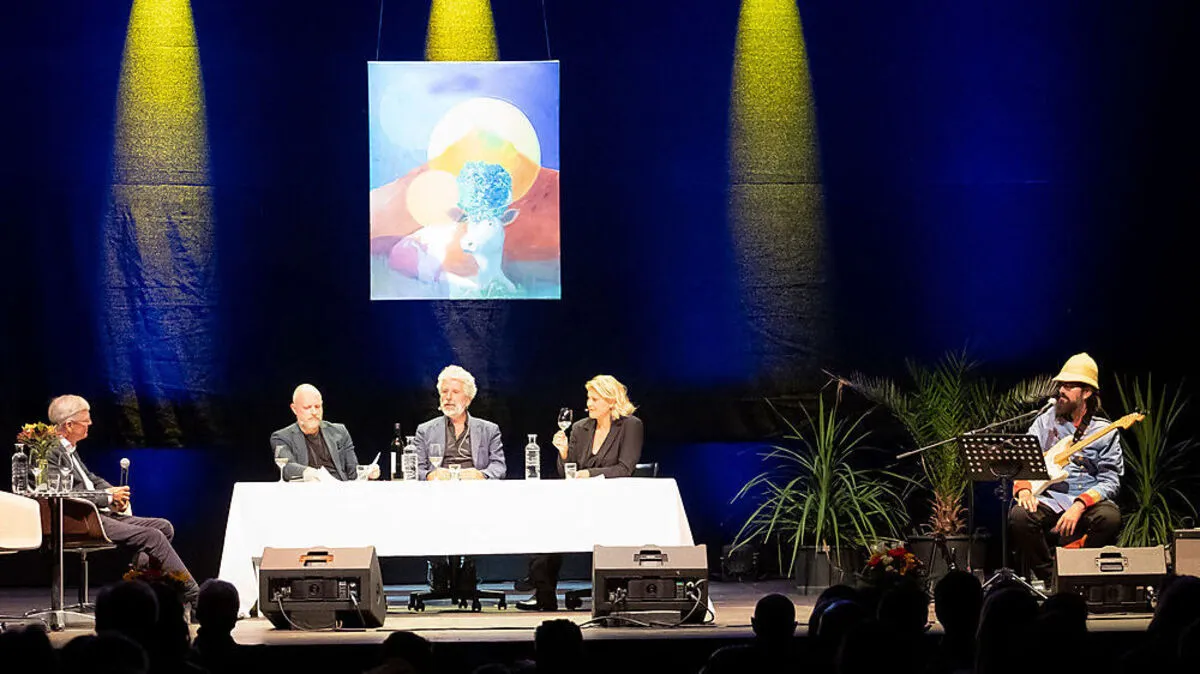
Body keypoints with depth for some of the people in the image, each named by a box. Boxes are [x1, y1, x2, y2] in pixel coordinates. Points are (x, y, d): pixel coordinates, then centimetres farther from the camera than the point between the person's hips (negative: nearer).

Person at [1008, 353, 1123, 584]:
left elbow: (1110, 481, -3)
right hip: (1049, 499, 1)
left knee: (1109, 517, -35)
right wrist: (1024, 488, -17)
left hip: (1088, 500, -1)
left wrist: (1079, 506, -20)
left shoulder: (1104, 431, 6)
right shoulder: (1045, 421, 13)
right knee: (1019, 516, -30)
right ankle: (1049, 578, -11)